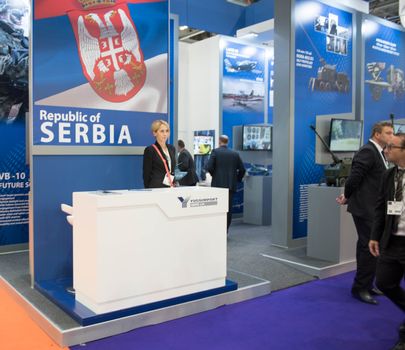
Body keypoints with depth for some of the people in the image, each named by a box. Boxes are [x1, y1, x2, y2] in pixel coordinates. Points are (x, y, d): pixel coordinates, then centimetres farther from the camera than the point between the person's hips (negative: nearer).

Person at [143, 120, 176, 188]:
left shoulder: (172, 149, 14)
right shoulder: (150, 150, -5)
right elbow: (146, 175, -5)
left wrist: (175, 185, 11)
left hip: (171, 188, 6)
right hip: (156, 187, -6)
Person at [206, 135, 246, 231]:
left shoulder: (215, 151, -3)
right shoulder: (235, 154, 7)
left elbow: (209, 167, -11)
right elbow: (242, 169, 7)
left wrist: (213, 175, 7)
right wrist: (237, 179, 20)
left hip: (218, 184, -3)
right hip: (231, 185, 3)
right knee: (228, 209, 7)